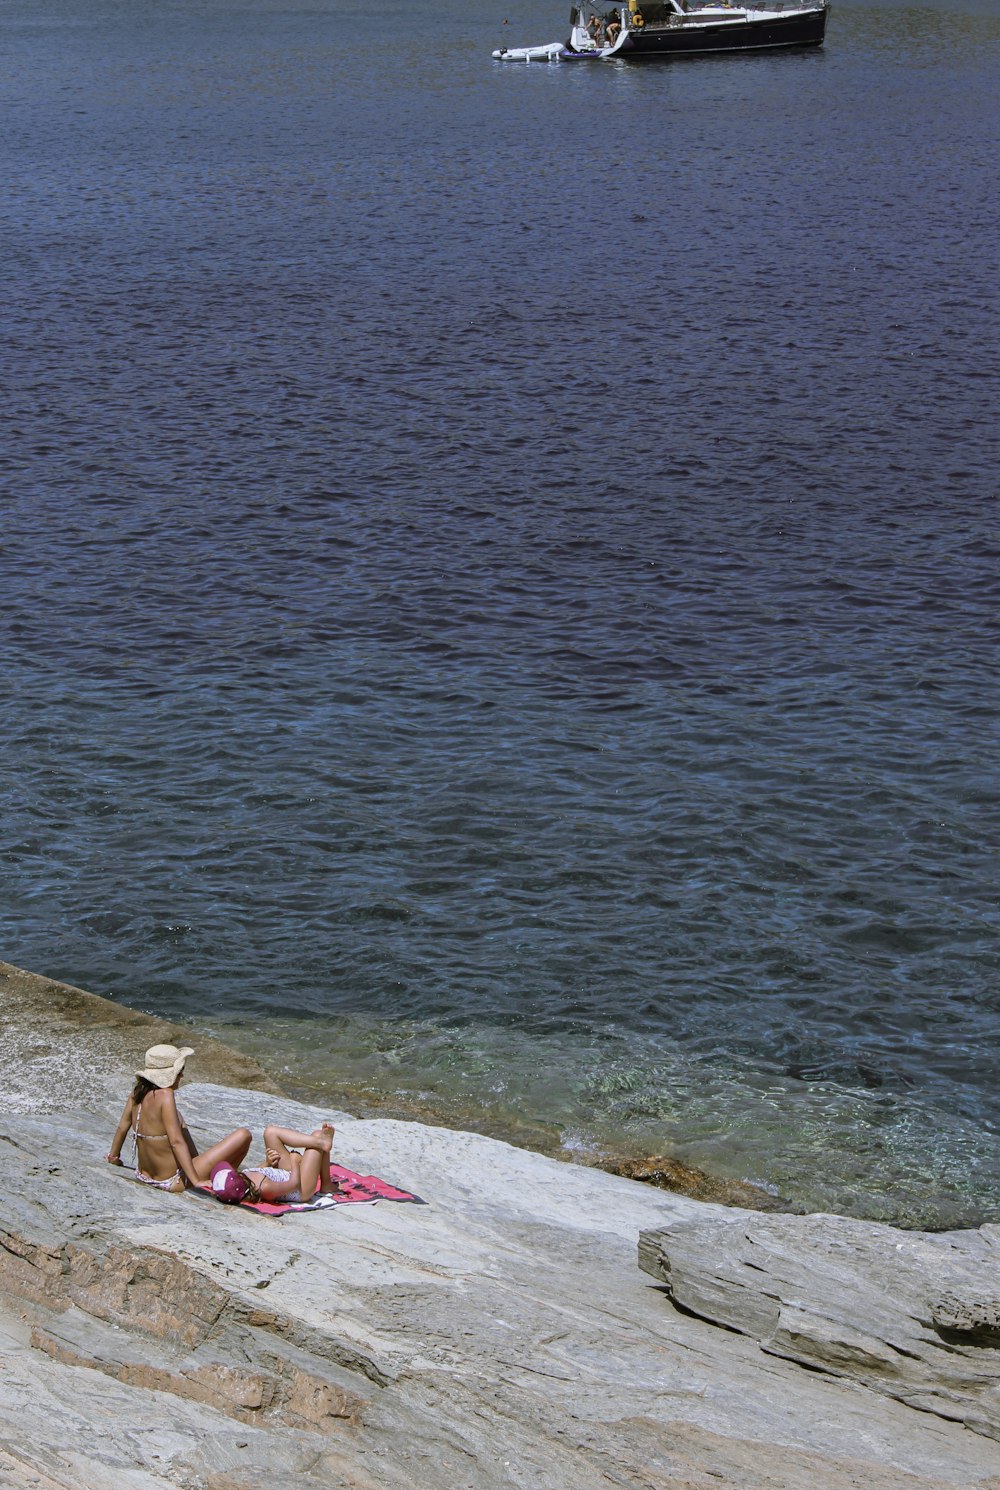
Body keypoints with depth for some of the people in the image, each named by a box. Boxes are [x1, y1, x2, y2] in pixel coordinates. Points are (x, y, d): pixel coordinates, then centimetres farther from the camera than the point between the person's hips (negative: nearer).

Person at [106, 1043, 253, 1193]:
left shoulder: (138, 1092, -2)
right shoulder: (164, 1096, -23)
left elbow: (122, 1127, 10)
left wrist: (113, 1155, 27)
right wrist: (196, 1181, -27)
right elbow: (177, 1142, -27)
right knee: (244, 1135, -7)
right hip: (173, 1183, -9)